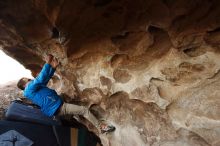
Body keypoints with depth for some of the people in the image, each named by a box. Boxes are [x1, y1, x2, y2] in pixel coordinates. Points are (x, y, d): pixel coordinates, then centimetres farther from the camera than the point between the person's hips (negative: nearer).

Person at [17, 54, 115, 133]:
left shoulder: (37, 86, 23)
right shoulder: (29, 90, -7)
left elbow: (47, 77, 18)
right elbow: (41, 78, -22)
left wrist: (53, 67, 1)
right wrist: (47, 64, -22)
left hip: (58, 105, 11)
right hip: (56, 108, -10)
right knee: (85, 110, -9)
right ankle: (101, 127, 0)